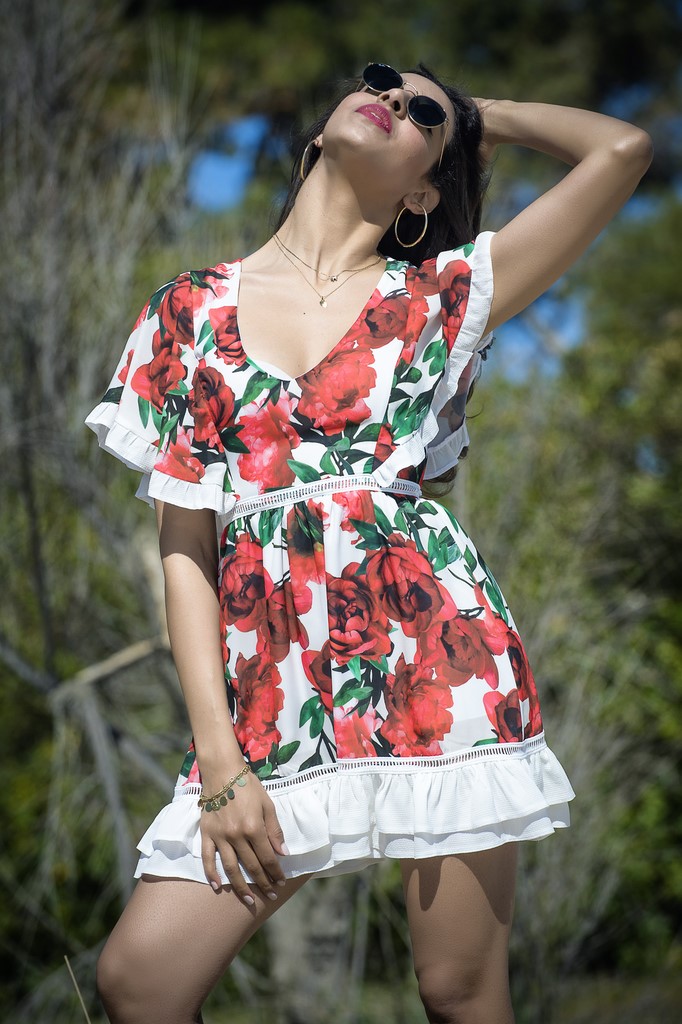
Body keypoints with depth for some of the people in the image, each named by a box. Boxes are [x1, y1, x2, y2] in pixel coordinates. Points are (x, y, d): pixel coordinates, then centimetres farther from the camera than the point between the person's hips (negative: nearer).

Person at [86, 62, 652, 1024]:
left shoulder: (441, 296, 8)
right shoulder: (193, 310, 11)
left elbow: (624, 147, -1)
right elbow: (185, 547, 5)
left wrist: (482, 113, 16)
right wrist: (220, 760, -3)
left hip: (438, 660, -1)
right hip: (272, 688, 1)